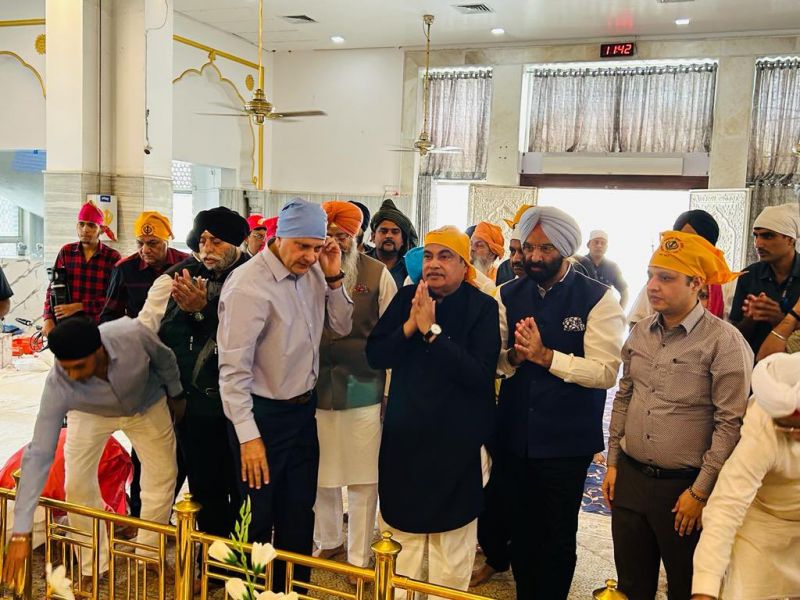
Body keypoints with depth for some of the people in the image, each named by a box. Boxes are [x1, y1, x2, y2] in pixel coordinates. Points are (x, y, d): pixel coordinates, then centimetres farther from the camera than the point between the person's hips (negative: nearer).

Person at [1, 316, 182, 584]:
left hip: (146, 405, 1)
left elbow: (164, 359, -17)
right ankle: (93, 568, 16)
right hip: (89, 414, 0)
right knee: (78, 486, -7)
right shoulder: (57, 385, -39)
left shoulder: (133, 335, -41)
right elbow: (39, 454, -37)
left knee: (162, 476, 3)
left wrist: (176, 394, 1)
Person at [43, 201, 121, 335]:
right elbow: (53, 288, 6)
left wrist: (79, 307, -15)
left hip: (97, 324, -2)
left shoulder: (113, 257, -3)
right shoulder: (66, 251, 5)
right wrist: (48, 319, -6)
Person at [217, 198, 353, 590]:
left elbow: (342, 328, 8)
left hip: (303, 409, 7)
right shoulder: (249, 285, -21)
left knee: (299, 513, 20)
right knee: (257, 521, 11)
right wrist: (248, 436, -21)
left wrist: (334, 279, -6)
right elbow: (233, 368, -21)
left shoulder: (312, 272, -1)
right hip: (264, 414, -7)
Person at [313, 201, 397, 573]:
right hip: (317, 390, 2)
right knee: (320, 476, 15)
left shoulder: (377, 274, -3)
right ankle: (328, 541, 37)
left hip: (364, 390, -2)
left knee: (363, 480, 7)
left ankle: (359, 557, 24)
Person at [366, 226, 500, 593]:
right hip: (404, 432, 4)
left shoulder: (482, 307, -10)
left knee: (451, 533, 10)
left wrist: (432, 330, -24)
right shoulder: (406, 298, 2)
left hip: (456, 438, -3)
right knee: (402, 524, 16)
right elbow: (375, 355, -3)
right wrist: (410, 325, -19)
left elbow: (481, 375, -21)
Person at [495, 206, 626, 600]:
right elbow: (492, 361, 2)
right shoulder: (508, 295, 3)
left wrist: (544, 355, -24)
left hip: (566, 439, -3)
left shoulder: (598, 299, -10)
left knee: (557, 537, 12)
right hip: (514, 436, 4)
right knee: (521, 530, 17)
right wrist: (515, 355, -19)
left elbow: (606, 371, -19)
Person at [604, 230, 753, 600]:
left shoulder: (724, 340, -13)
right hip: (629, 478, 5)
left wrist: (700, 492, -13)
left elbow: (730, 423, -14)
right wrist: (612, 463, 11)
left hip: (683, 487, -5)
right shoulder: (640, 333, 5)